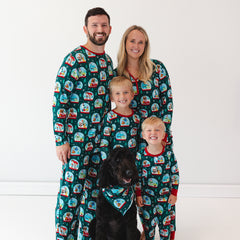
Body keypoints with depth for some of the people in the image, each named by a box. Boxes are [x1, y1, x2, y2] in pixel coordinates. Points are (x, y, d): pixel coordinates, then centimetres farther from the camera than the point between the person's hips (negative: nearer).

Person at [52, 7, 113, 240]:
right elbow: (59, 101, -13)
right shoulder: (74, 59, -10)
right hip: (76, 138, -7)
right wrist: (61, 141, -15)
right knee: (71, 190, -1)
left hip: (102, 137, 7)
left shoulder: (107, 61, 12)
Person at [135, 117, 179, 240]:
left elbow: (175, 174, -1)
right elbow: (137, 176, 0)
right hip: (147, 196, 0)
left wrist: (174, 193, -1)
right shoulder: (140, 155, -9)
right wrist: (138, 195, -1)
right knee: (148, 223, 12)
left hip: (165, 196, 0)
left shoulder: (169, 153, -9)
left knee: (165, 223, 12)